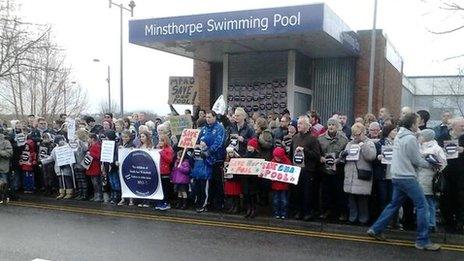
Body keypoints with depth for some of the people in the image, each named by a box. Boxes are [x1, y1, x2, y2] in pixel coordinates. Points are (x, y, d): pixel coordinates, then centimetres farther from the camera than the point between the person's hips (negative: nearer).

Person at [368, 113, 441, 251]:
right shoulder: (411, 138, -16)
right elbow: (417, 161, -12)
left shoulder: (399, 136, 11)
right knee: (422, 205, -2)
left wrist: (424, 158, 13)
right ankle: (422, 240, 2)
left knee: (394, 204, 16)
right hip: (407, 178, -9)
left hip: (397, 176, 9)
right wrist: (430, 165, 3)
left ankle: (376, 229, 18)